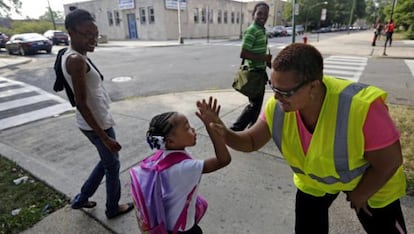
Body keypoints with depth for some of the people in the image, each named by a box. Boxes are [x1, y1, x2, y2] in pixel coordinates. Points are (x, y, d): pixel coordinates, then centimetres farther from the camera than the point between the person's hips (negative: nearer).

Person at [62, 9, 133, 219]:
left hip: (95, 121, 10)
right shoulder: (77, 60, -23)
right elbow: (81, 103, -26)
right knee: (112, 166, 11)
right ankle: (113, 208, 33)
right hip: (97, 124, -9)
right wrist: (104, 137, -24)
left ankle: (81, 198, 39)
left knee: (107, 161, 26)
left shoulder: (71, 56, 8)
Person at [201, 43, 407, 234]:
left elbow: (390, 162, -26)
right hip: (312, 180, 3)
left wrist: (359, 195, -12)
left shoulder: (361, 107, -41)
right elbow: (252, 141, -16)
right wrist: (225, 134, -38)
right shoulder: (277, 106, -28)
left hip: (370, 180, -2)